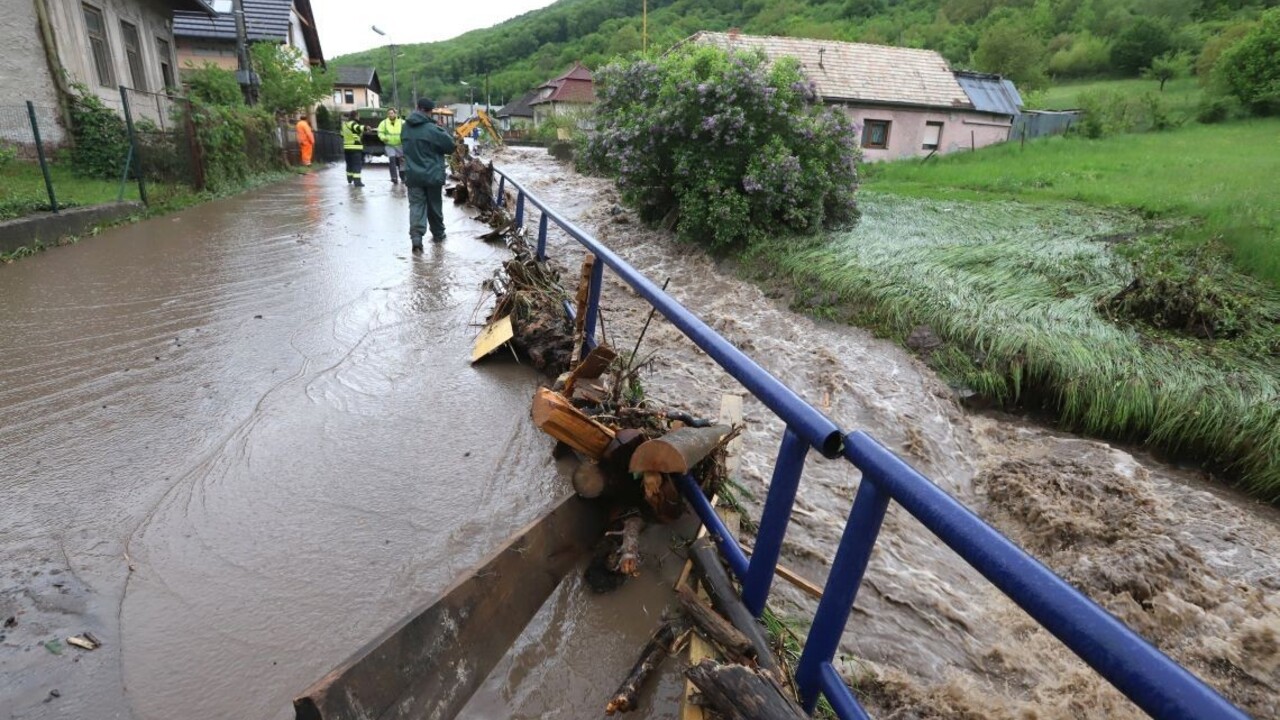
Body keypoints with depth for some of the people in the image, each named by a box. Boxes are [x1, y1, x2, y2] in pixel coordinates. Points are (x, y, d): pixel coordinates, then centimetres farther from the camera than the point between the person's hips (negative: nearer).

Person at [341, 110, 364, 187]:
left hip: (346, 147, 8)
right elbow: (358, 128, -35)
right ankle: (357, 181, -18)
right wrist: (365, 127, -54)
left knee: (349, 164, 19)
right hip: (355, 147, -8)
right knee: (357, 165, -10)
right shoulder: (353, 123, -12)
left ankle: (349, 180, 31)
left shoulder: (345, 124, 14)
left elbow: (342, 134, 28)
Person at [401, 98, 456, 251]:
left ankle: (416, 235, -16)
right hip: (433, 175, -3)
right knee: (435, 206, 13)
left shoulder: (406, 128, 3)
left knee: (416, 205, 1)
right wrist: (443, 133, 9)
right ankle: (438, 233, 28)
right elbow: (450, 146, -7)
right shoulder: (432, 129, -16)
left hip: (413, 175, 3)